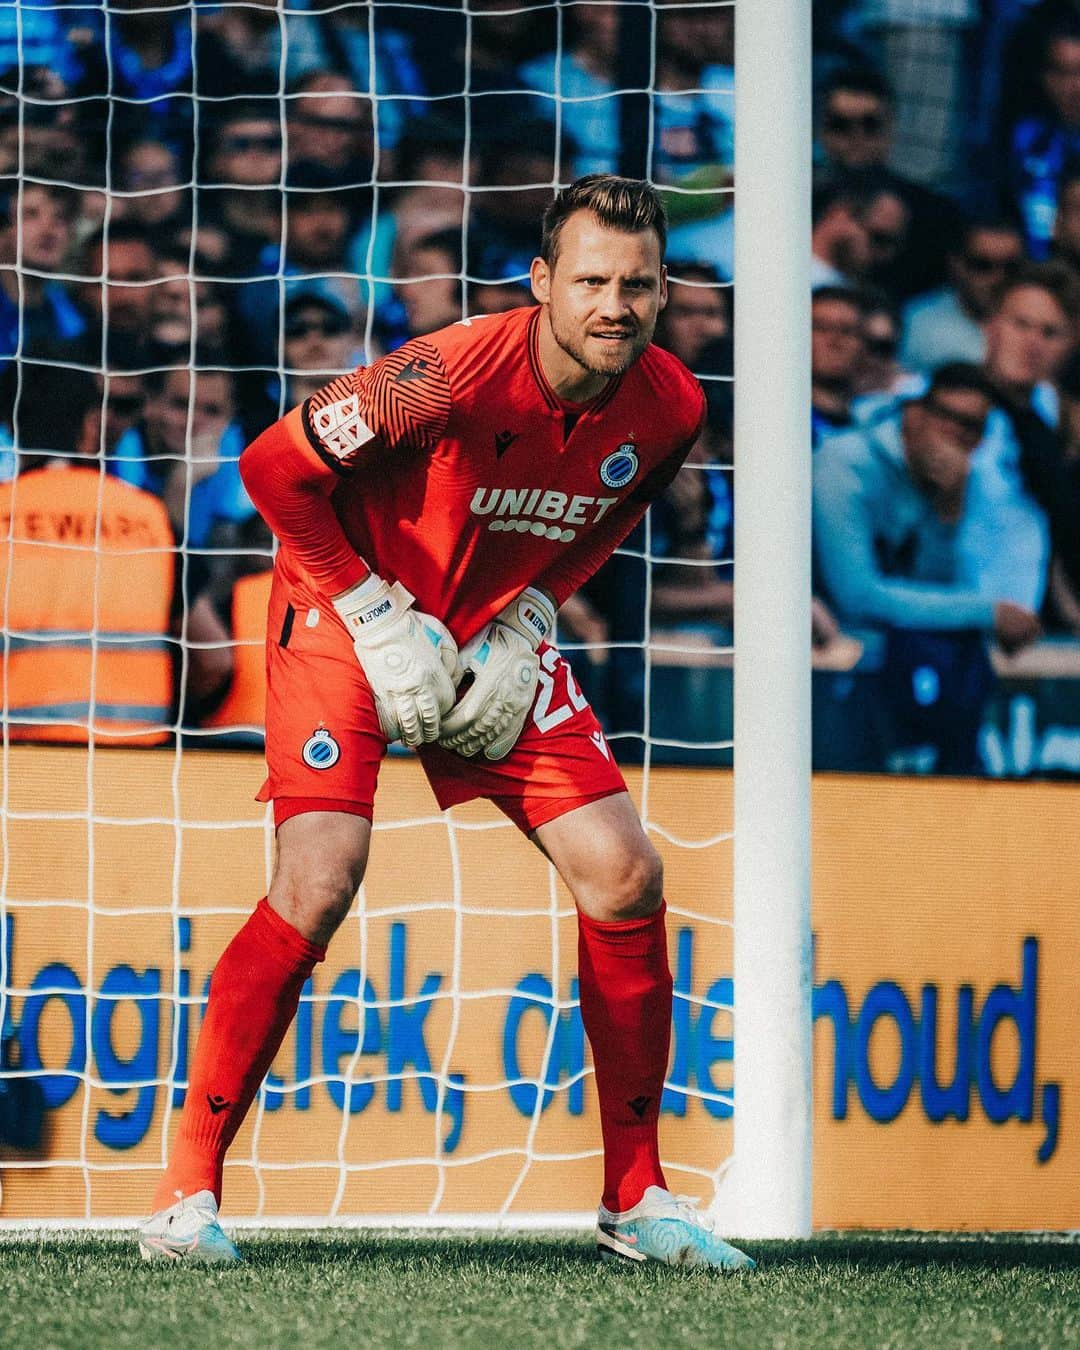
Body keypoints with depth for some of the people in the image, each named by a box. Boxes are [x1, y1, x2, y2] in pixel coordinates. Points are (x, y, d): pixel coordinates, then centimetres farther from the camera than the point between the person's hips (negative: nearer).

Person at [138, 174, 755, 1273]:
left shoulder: (668, 406, -11)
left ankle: (636, 1200, 9)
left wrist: (525, 626, -2)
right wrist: (379, 623, -18)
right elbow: (275, 468, -20)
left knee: (625, 874, -4)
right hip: (349, 616, -6)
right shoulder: (454, 374, -29)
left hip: (493, 637, 6)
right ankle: (188, 1190, -11)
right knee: (318, 884, -22)